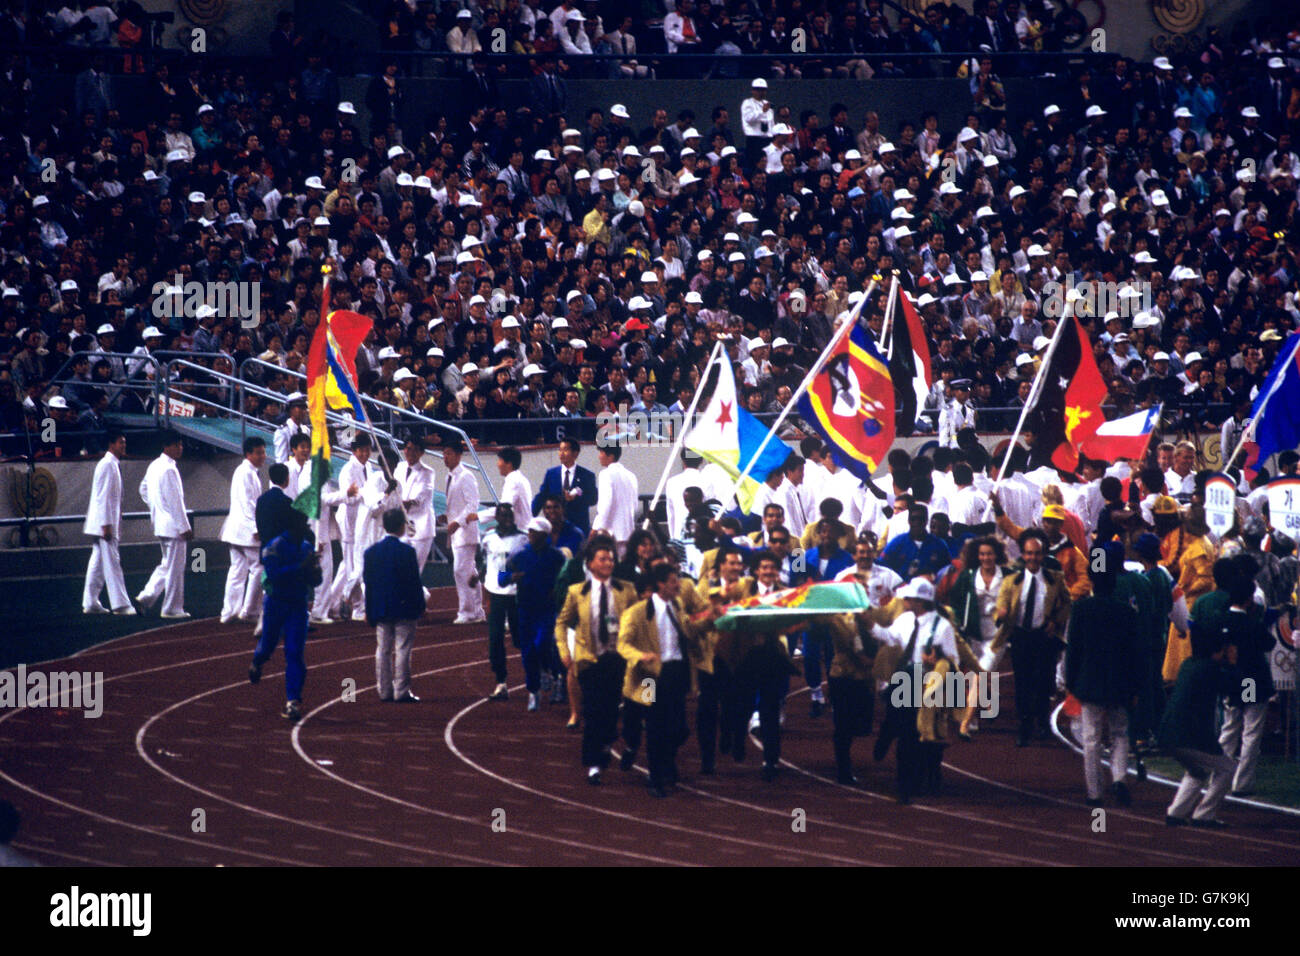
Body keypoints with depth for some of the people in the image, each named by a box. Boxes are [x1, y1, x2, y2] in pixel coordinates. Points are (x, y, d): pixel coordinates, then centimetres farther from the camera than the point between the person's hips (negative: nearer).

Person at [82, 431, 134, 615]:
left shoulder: (114, 465, 16)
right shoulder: (107, 465, -14)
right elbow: (103, 496, -19)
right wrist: (106, 524, -22)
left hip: (108, 523, 10)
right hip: (104, 523, -10)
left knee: (98, 563, 11)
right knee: (112, 563, -9)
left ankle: (90, 603, 13)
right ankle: (120, 603, -11)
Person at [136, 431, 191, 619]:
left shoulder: (154, 466, 9)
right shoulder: (169, 470, -20)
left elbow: (143, 489, 22)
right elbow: (175, 501, -22)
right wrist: (185, 527, -18)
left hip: (160, 523, 9)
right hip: (173, 525, -9)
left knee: (167, 564, 20)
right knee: (175, 566, 0)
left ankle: (146, 596, 14)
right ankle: (172, 609, 6)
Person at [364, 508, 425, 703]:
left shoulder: (371, 552, 3)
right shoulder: (407, 551, -11)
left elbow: (368, 583, 7)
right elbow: (414, 582, -9)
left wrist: (369, 611, 12)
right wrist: (420, 606, 1)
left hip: (380, 611, 4)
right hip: (404, 610, -4)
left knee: (383, 649, 9)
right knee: (402, 650, -1)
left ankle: (384, 690, 10)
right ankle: (401, 691, -2)